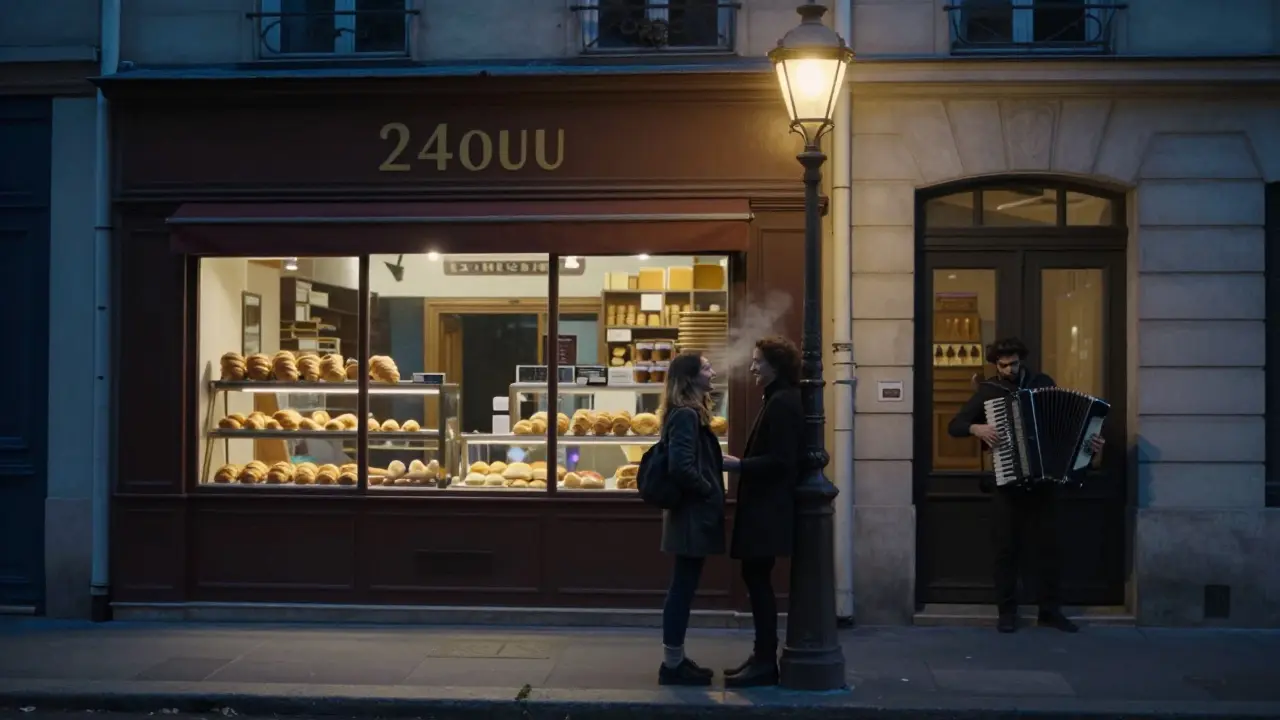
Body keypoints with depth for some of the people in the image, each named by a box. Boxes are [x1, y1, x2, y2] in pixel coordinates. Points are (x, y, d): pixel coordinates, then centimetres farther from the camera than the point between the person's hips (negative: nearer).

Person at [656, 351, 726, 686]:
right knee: (683, 588, -4)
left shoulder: (689, 413, 14)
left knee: (683, 588, 14)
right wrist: (709, 491, -14)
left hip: (693, 513, 10)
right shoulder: (686, 415, -17)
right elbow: (681, 467, -26)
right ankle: (672, 664, 2)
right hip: (692, 514, -10)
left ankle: (676, 659, 21)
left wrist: (727, 464, 10)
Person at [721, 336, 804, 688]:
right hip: (766, 504, 11)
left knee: (757, 578, -7)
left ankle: (766, 662, -3)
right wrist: (741, 463, 12)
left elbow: (781, 460, -23)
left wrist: (737, 465, -18)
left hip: (768, 507, -11)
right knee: (757, 577, 13)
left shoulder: (782, 403, -17)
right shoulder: (780, 400, 16)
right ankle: (763, 655, 19)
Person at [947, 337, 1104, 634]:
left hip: (1042, 480, 1)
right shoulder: (988, 391, 1)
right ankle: (1007, 612, 7)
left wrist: (1089, 442, -8)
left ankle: (1050, 610, 11)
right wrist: (976, 428, -19)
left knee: (1049, 545, 2)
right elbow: (954, 426, 0)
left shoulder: (1043, 383, 5)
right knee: (1006, 547, 0)